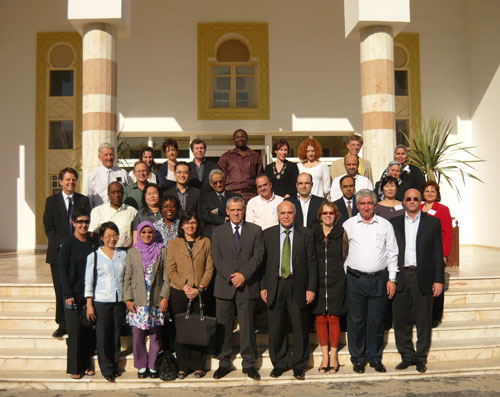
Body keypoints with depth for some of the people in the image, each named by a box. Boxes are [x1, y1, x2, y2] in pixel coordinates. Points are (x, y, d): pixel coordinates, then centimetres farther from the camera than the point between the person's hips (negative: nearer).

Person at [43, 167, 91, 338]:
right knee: (61, 291, 4)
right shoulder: (51, 201, 7)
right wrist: (61, 245, -11)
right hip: (58, 252, 0)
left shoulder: (83, 200, 8)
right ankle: (63, 324, 15)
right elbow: (48, 227, 1)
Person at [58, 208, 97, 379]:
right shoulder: (68, 243, -6)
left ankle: (86, 364, 20)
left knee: (89, 329, 7)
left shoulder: (92, 242, 7)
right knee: (75, 331, 0)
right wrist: (68, 294, -12)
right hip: (74, 293, -4)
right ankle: (74, 368, 12)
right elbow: (62, 270, -7)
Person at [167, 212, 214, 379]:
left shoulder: (205, 242, 8)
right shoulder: (174, 243, 8)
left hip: (200, 292, 0)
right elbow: (171, 270, 2)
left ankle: (198, 366, 13)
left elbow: (209, 268, 3)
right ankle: (183, 366, 12)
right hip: (179, 292, 0)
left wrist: (199, 288, -8)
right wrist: (184, 286, -10)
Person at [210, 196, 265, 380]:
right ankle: (224, 363, 17)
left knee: (247, 326, 3)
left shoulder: (255, 230, 7)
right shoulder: (218, 231, 10)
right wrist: (231, 276, -11)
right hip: (224, 286, 1)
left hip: (247, 285, -1)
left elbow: (258, 255, -2)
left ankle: (249, 364, 14)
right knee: (223, 326, 5)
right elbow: (216, 257, 1)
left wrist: (244, 275, -13)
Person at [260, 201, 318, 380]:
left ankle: (298, 365, 23)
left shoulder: (306, 234, 2)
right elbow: (263, 261, 6)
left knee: (300, 328, 7)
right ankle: (278, 364, 26)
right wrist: (263, 286, 0)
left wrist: (311, 288, -5)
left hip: (298, 286, -1)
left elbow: (312, 263, 1)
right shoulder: (268, 234, 6)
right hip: (275, 286, 1)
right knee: (276, 328, 8)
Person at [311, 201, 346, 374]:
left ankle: (334, 355, 15)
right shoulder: (313, 233, 4)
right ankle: (325, 356, 17)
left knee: (334, 318, 2)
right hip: (318, 282, 2)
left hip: (336, 282, -1)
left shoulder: (342, 233, 1)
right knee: (320, 319, 5)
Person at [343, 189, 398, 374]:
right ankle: (357, 358, 17)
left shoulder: (385, 225, 6)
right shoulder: (348, 225, 5)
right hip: (355, 279, 0)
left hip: (379, 279, 1)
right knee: (356, 320, 3)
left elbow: (392, 253, 8)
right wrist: (346, 273, 5)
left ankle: (375, 358, 21)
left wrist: (392, 279, 2)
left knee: (377, 321, 6)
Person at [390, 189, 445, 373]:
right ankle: (407, 356, 21)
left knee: (423, 320, 6)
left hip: (423, 277, -1)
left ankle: (421, 357, 20)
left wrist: (439, 280, -3)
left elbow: (438, 253, 3)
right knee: (401, 320, 6)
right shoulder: (394, 223, 9)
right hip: (400, 277, 1)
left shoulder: (433, 222, 6)